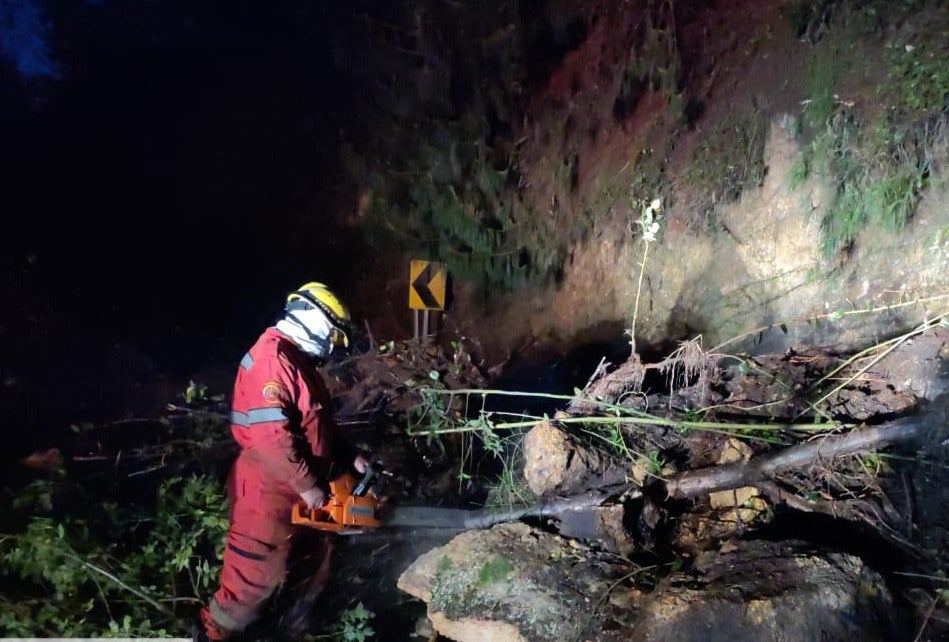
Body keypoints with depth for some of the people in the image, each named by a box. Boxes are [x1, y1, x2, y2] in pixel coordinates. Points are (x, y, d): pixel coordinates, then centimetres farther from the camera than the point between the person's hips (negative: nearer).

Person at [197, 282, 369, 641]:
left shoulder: (299, 360, 12)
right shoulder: (272, 359, -22)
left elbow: (317, 426, 20)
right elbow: (270, 435, -29)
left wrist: (349, 457, 10)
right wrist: (307, 485, -22)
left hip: (298, 489, 10)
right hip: (269, 491, -10)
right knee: (255, 575, -1)